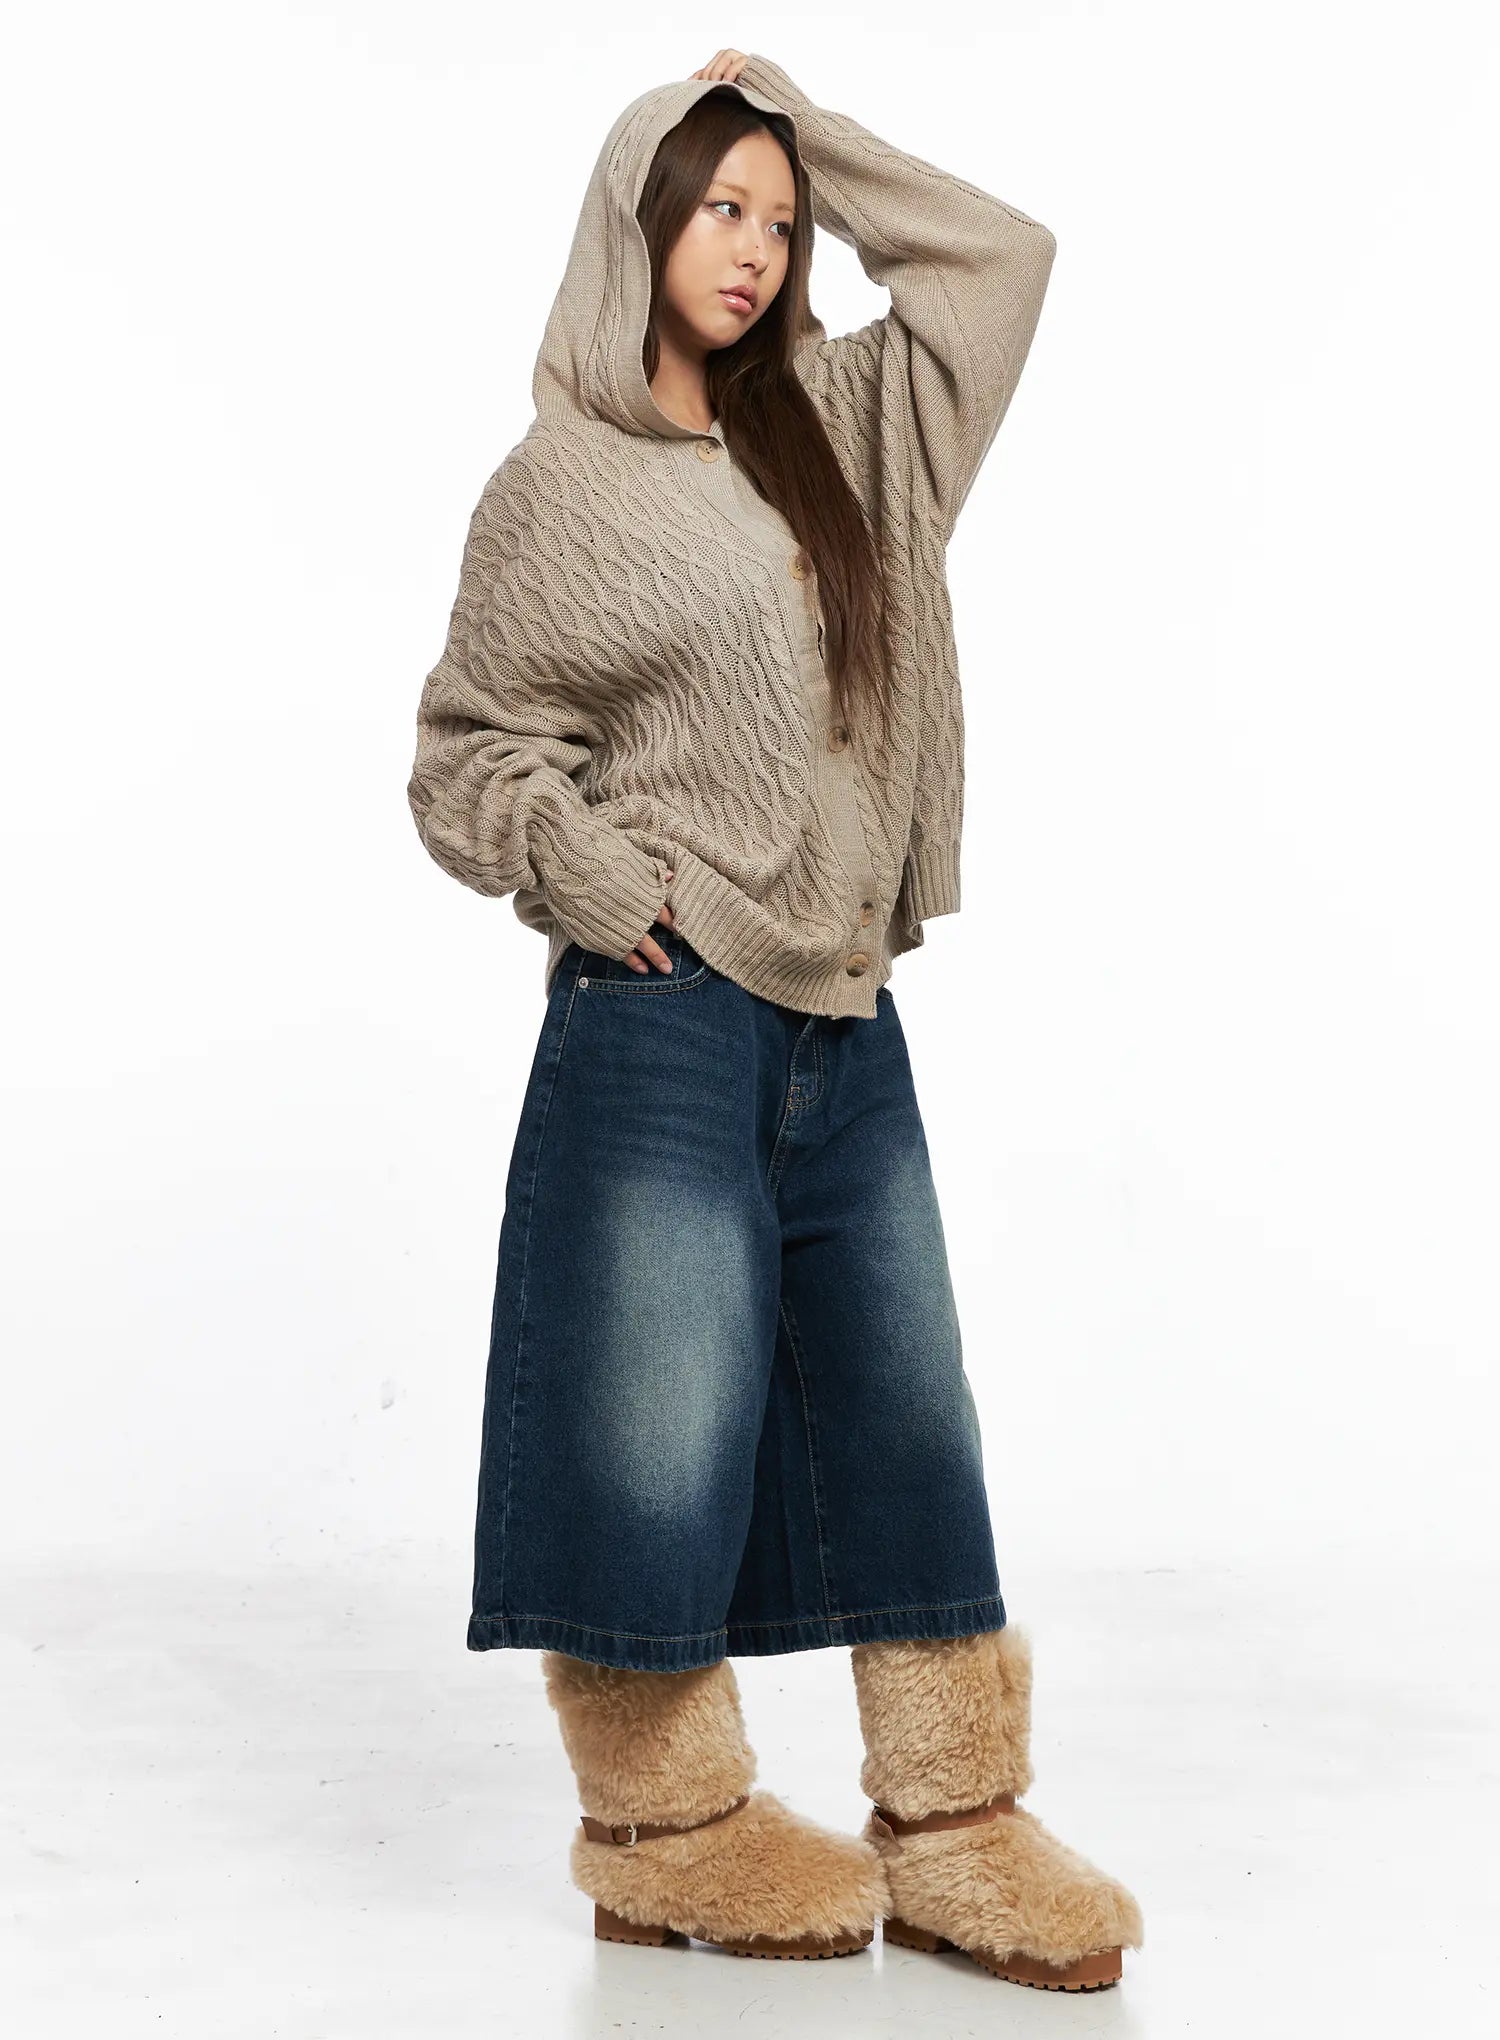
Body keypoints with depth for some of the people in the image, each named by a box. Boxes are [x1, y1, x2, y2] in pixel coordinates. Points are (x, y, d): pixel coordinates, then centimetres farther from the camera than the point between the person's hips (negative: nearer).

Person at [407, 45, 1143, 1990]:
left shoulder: (839, 433, 15)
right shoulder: (555, 491, 1)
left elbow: (999, 254, 17)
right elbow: (467, 757, 2)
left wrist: (806, 128, 14)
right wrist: (614, 890, -13)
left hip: (849, 1027, 6)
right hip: (662, 1026, -5)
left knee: (908, 1429, 5)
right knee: (659, 1428, -2)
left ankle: (952, 1832, 12)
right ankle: (664, 1828, 13)